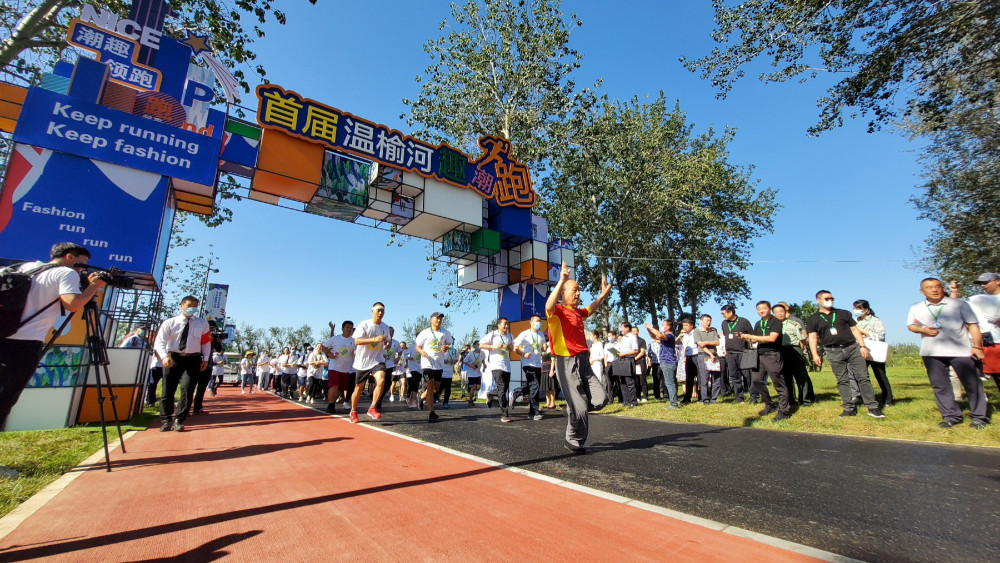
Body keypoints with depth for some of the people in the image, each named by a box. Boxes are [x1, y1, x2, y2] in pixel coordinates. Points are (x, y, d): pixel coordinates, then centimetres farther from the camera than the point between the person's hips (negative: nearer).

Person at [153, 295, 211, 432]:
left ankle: (179, 420, 6)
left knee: (186, 389, -10)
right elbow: (160, 341, -7)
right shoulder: (170, 323, 1)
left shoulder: (202, 324, 7)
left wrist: (205, 359, 6)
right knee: (168, 390, 6)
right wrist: (165, 356, -24)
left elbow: (206, 342, 12)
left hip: (193, 359, 0)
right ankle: (166, 420, 22)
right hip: (173, 358, 0)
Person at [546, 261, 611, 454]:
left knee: (600, 400, -2)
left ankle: (573, 410, 25)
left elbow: (590, 309, 40)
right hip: (567, 364, -7)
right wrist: (561, 281, -41)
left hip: (583, 362, 8)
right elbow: (549, 306, -33)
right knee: (580, 408, -3)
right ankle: (574, 442, 20)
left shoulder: (578, 312, 17)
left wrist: (603, 293, 34)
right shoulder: (557, 311, -8)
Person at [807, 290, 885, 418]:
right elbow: (812, 337, 1)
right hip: (834, 352, -1)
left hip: (853, 348, 1)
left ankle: (873, 407, 2)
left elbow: (854, 329, 11)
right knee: (842, 381, 2)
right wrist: (815, 354, -10)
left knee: (863, 377, -2)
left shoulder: (843, 313, 13)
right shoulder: (813, 319, 7)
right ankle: (849, 408, 6)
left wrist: (862, 346, 1)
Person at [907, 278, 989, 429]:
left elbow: (973, 325, 2)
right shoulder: (916, 308, 8)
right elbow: (910, 325, 13)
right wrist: (922, 330, -8)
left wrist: (977, 346, -7)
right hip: (931, 353, 2)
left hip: (961, 351, -2)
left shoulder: (959, 304, 4)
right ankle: (951, 416, 15)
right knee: (939, 385, 5)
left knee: (972, 384, 2)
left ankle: (979, 417, 14)